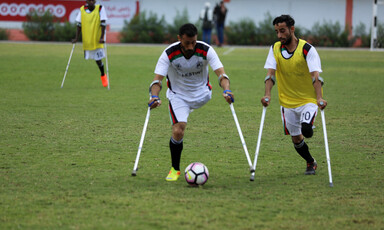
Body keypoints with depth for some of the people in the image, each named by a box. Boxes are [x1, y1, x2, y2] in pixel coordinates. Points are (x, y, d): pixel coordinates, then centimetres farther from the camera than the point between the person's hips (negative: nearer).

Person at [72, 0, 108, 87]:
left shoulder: (100, 9, -8)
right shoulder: (82, 10, 0)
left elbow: (103, 24, -8)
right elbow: (79, 25, 4)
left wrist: (102, 37, -15)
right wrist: (76, 38, -1)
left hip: (97, 40, -2)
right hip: (86, 40, 2)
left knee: (98, 59, -3)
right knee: (97, 59, 8)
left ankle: (103, 75, 21)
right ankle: (102, 75, 29)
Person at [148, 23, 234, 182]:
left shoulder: (206, 50, -22)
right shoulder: (169, 54, -24)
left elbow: (221, 73, -27)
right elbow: (157, 79, -26)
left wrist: (226, 91, -46)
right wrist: (154, 96, -46)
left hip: (201, 93, 6)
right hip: (178, 95, -6)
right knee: (178, 131, -18)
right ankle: (175, 169, 1)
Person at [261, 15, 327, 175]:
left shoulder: (307, 49, -15)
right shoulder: (275, 49, -2)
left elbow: (315, 76, -23)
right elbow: (270, 73, -11)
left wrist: (319, 98, -37)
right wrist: (267, 95, -27)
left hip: (308, 99, -4)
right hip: (287, 101, 4)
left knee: (306, 129, -28)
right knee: (295, 138, 10)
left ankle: (308, 127, 8)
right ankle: (311, 163, 33)